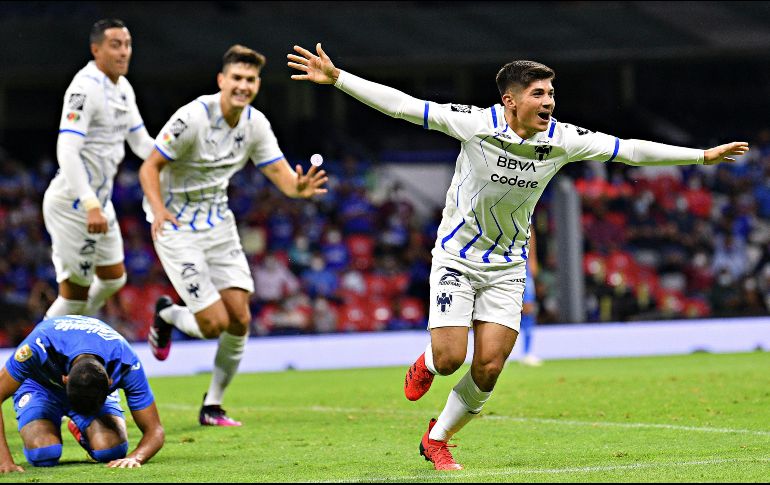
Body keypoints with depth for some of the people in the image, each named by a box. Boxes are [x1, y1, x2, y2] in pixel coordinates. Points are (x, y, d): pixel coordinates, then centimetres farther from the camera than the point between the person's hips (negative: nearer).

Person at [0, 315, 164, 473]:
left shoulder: (127, 364, -37)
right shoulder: (41, 347, -43)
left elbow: (154, 431, -29)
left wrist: (135, 458, -51)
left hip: (100, 389, 1)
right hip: (41, 386, -1)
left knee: (111, 452, -26)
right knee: (43, 455, -28)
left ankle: (81, 430, 11)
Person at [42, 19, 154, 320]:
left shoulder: (123, 88, 9)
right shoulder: (86, 88, -21)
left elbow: (141, 142, 17)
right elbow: (67, 153, -29)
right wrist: (91, 206, -36)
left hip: (99, 201, 10)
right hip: (73, 204, -10)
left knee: (114, 279, 18)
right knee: (75, 292, -6)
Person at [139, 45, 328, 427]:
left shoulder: (255, 124, -3)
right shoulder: (193, 117, -21)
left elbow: (281, 174, -3)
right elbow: (149, 168, -18)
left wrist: (299, 187, -28)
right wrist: (158, 209, -36)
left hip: (218, 223, 6)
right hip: (176, 227, -6)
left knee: (239, 320, -2)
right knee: (215, 323, -12)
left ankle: (213, 406, 15)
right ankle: (165, 315, 24)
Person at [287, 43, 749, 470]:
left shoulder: (562, 140, -10)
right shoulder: (475, 124, -19)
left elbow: (630, 150, -4)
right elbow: (401, 104, -18)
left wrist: (704, 155, -4)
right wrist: (336, 78, -22)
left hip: (507, 266, 3)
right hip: (457, 256, -3)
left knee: (488, 367, -6)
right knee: (450, 358, -13)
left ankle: (437, 440, 18)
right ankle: (426, 364, 27)